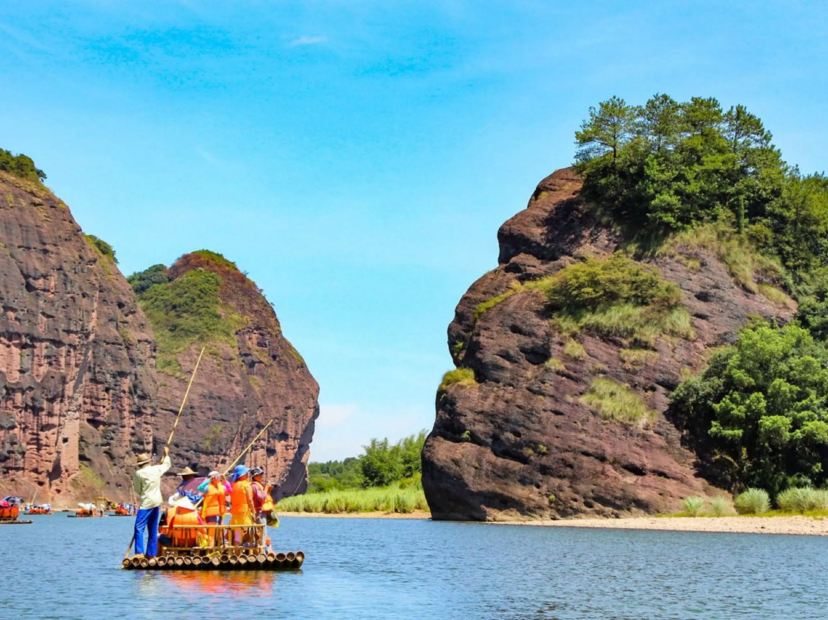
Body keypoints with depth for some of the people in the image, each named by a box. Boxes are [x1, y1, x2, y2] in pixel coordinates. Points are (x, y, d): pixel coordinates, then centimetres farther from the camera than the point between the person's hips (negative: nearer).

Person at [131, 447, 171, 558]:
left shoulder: (138, 474, -9)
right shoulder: (156, 469, 4)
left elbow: (137, 490, -1)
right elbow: (167, 464, 25)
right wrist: (166, 454, 42)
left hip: (146, 503, -6)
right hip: (157, 502, 6)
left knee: (139, 528, -7)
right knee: (153, 530, 12)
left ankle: (139, 552, -18)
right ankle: (152, 553, 13)